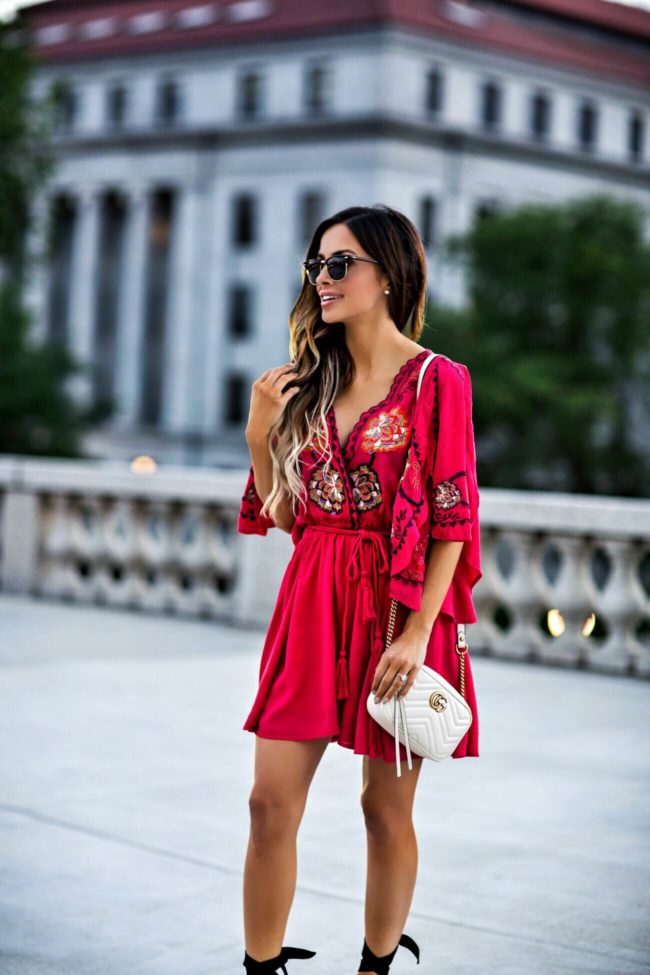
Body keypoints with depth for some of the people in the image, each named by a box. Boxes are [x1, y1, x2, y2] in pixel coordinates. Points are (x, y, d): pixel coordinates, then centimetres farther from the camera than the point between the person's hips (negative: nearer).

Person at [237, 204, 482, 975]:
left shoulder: (436, 381, -5)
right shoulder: (308, 382, 11)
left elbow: (452, 521, -9)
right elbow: (285, 515, 13)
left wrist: (417, 632, -16)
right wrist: (259, 436, -2)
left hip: (397, 604, -4)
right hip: (310, 599, 5)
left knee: (386, 806, 7)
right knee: (270, 802, -1)